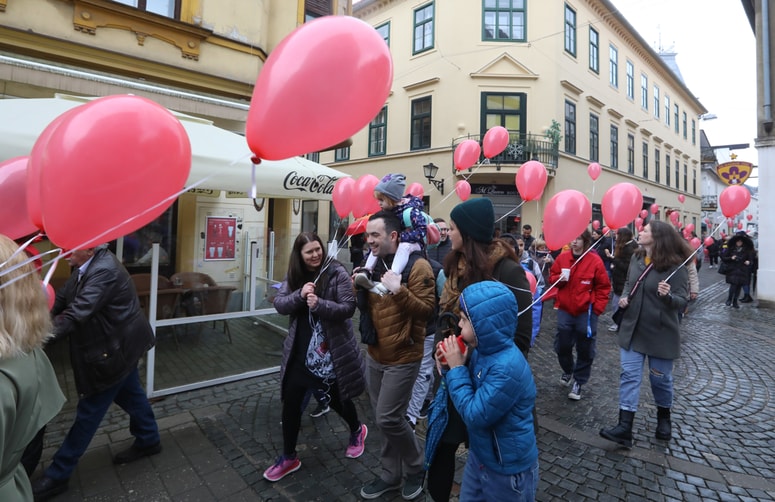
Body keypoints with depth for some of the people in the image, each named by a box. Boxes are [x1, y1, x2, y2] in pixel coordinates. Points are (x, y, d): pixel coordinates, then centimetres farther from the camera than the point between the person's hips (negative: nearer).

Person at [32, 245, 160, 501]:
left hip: (115, 348, -10)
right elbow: (62, 298, 4)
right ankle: (148, 440, 42)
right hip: (118, 343, 10)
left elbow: (76, 314, -33)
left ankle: (58, 474, 23)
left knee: (89, 410, 6)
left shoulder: (105, 271, -29)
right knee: (129, 393, 23)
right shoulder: (86, 265, 2)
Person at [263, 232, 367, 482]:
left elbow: (348, 308, -17)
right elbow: (279, 304, -4)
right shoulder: (294, 275, 2)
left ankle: (357, 430, 47)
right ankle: (288, 457, 30)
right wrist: (300, 295, -22)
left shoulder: (337, 272, -14)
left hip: (332, 348, -4)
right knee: (290, 400, 8)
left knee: (336, 397, 13)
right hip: (300, 349, 4)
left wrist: (319, 304, -31)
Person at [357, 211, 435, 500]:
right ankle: (390, 475, 35)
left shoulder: (417, 266, -16)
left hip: (402, 357, -7)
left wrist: (398, 290, -31)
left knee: (388, 418, -3)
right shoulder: (374, 265, 8)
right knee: (383, 418, 15)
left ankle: (416, 469, 24)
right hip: (375, 355, 7)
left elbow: (426, 311, -20)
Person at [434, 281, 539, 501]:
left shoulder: (507, 368, -34)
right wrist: (450, 367, -12)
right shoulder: (483, 351, -8)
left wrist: (456, 368, -26)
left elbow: (474, 415, -31)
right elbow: (471, 393, 4)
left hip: (509, 468, -7)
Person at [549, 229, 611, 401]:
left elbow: (603, 287, -3)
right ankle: (568, 371, 39)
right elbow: (552, 277, 9)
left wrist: (597, 308, -8)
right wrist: (559, 278, -13)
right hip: (564, 310, 3)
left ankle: (578, 381, 23)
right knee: (562, 345, 12)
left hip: (586, 312, -2)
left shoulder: (595, 261, -9)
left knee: (585, 349, 7)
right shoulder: (562, 257, -2)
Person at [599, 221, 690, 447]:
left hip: (660, 332, -5)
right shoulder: (636, 258, 2)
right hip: (632, 328, 5)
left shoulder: (675, 266, -16)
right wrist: (624, 297, -3)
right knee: (629, 375, 1)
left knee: (660, 377, 13)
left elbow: (683, 302, -17)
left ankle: (664, 418, 40)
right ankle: (625, 428, 2)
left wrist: (668, 296, -38)